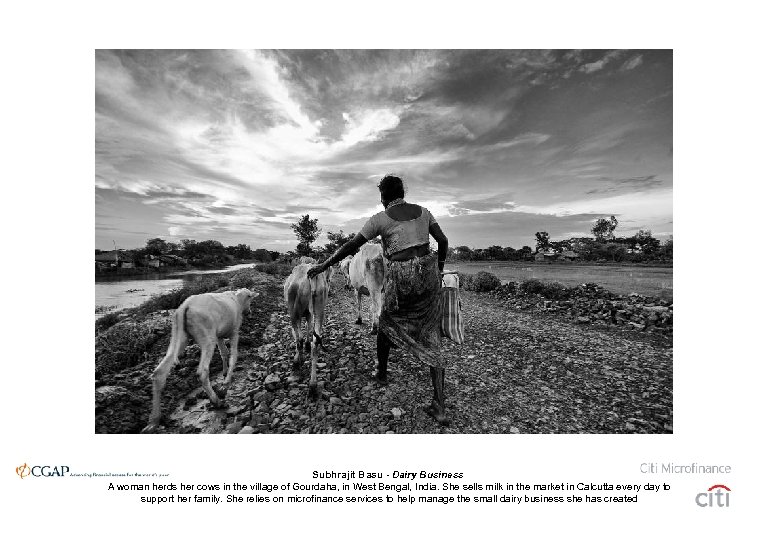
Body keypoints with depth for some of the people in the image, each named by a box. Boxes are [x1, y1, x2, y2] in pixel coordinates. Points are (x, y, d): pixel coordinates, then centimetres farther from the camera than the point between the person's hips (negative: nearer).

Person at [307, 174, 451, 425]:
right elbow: (443, 240, 9)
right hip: (428, 272, 4)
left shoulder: (379, 219, 0)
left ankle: (381, 373, 43)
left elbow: (350, 246, -1)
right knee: (431, 338, 7)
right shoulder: (422, 211, 11)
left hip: (400, 277, -3)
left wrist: (323, 265, 8)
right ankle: (439, 407, 8)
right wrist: (438, 270, 21)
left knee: (386, 323, 25)